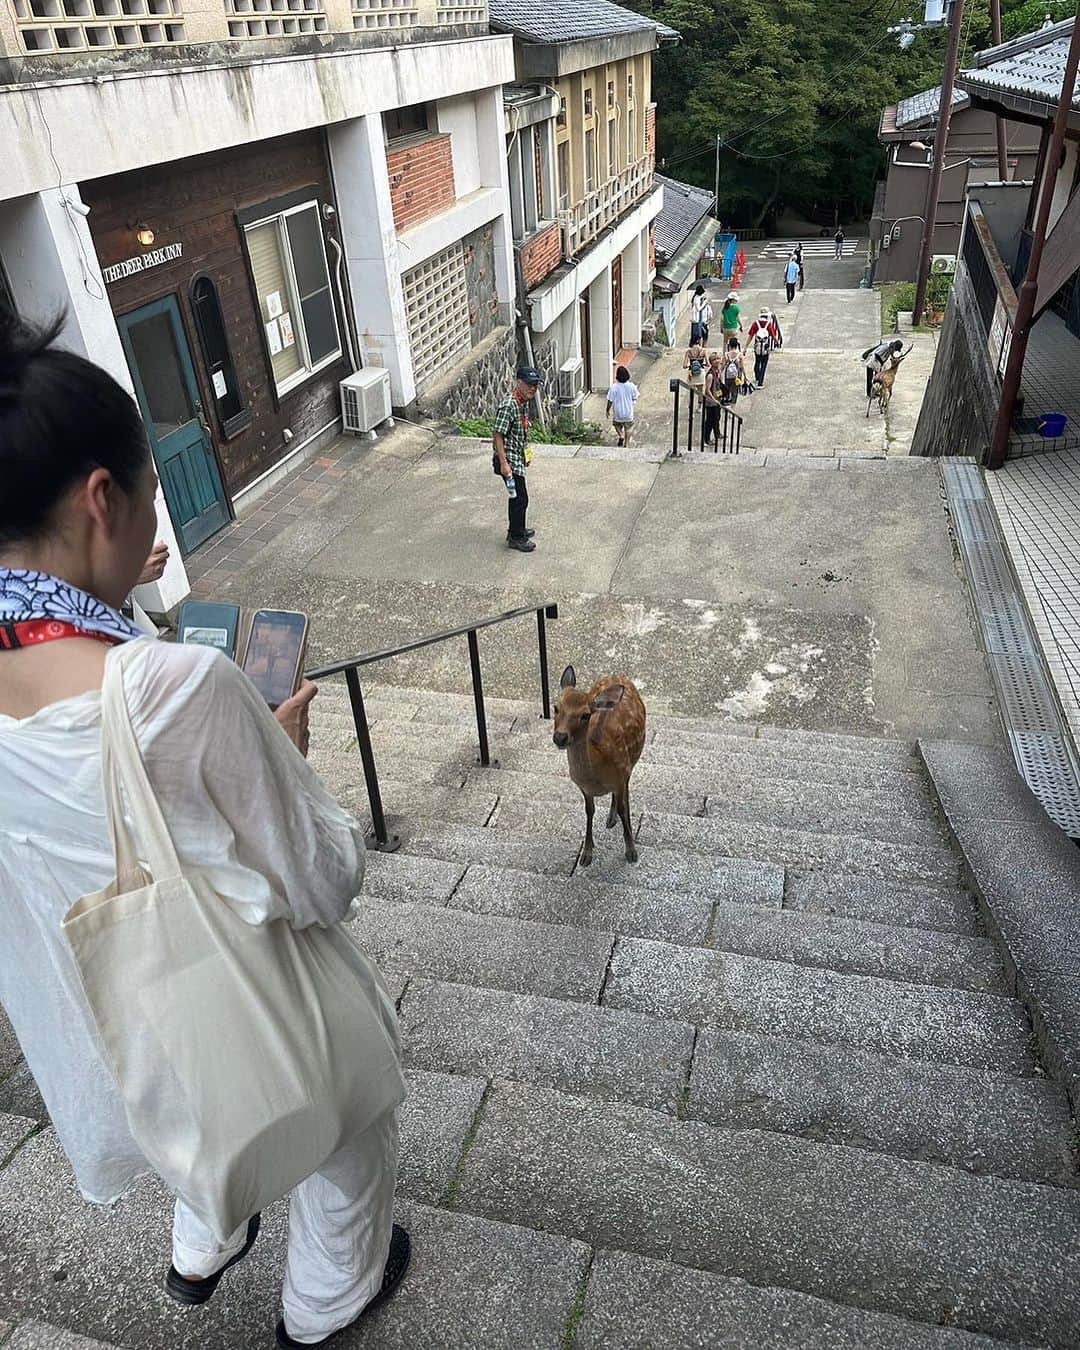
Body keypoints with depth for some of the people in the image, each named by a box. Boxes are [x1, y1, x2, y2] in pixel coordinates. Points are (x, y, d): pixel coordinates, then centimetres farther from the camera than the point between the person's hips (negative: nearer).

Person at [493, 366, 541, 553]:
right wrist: (504, 464, -26)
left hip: (518, 458, 9)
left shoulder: (524, 403, 7)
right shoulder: (509, 406, -22)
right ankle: (516, 538, 7)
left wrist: (525, 455, 25)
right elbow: (497, 435, -23)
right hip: (509, 460, -9)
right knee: (520, 498, -4)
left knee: (517, 497, 19)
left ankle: (516, 529, 34)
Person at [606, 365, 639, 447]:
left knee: (617, 425, 28)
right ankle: (626, 444, 29)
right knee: (628, 428, 23)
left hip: (618, 413, -1)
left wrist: (608, 411, 2)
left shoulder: (614, 387, -22)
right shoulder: (631, 386, -17)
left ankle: (621, 436, 6)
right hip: (629, 412, 1)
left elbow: (610, 401, -14)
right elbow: (635, 398, -4)